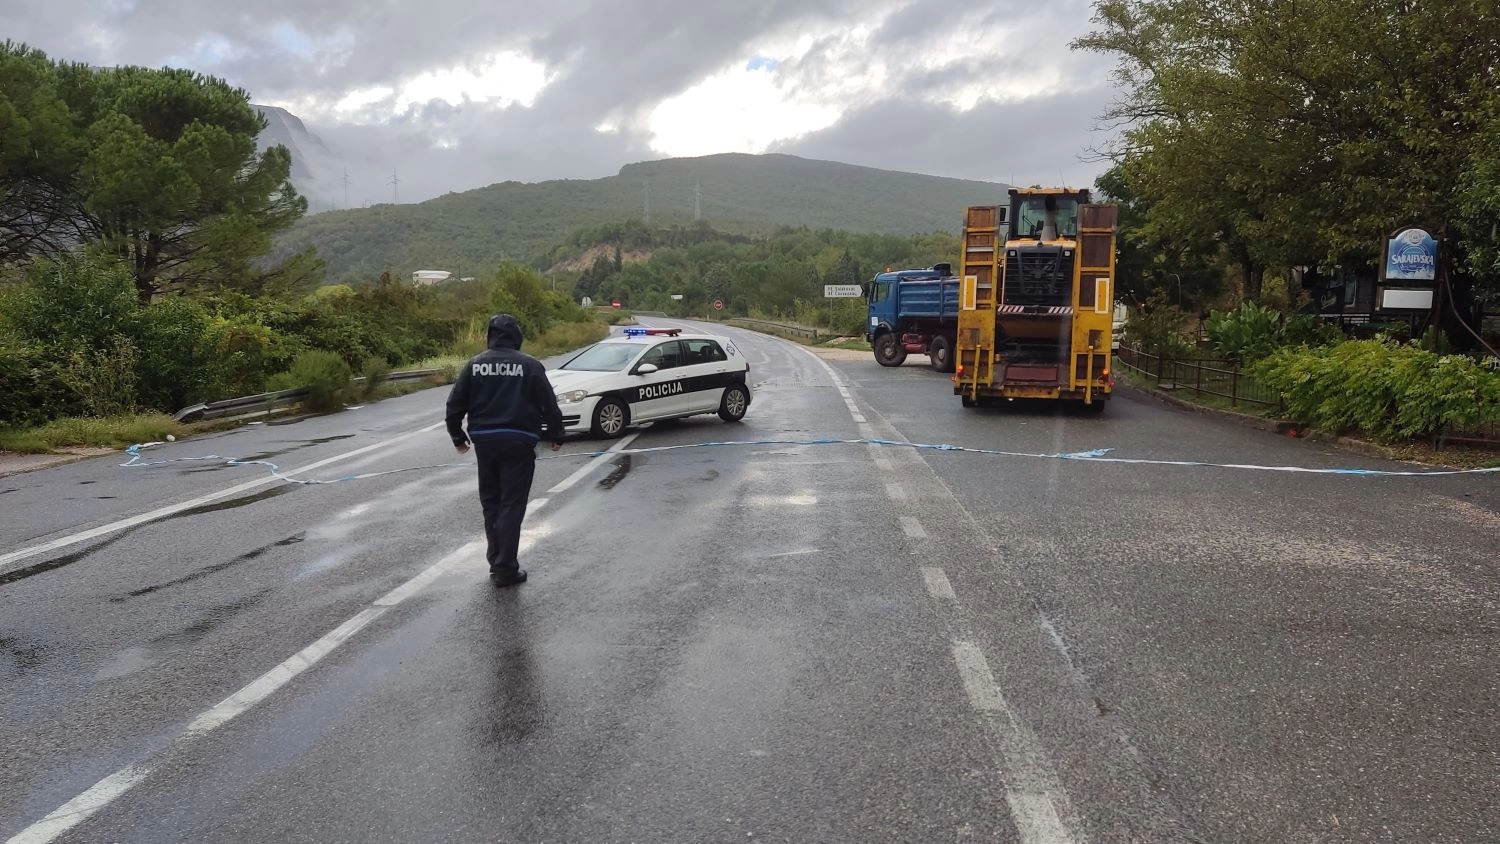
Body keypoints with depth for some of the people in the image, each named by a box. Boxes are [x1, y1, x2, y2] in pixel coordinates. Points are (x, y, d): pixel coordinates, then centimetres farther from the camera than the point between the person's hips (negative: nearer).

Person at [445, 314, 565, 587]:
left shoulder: (475, 364, 4)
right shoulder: (530, 365, -4)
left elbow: (455, 405, 5)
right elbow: (549, 405, -3)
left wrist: (458, 437, 18)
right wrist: (556, 435, 10)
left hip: (484, 441, 3)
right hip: (518, 442, -3)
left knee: (491, 503, 17)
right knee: (511, 505, 0)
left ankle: (496, 560, 21)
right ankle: (506, 568, -2)